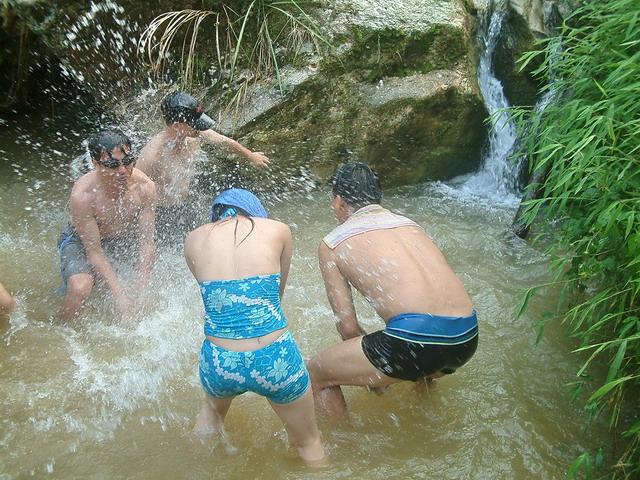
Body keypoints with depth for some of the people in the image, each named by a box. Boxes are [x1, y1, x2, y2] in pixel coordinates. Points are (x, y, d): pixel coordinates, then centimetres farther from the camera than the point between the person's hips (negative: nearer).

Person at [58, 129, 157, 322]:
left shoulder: (144, 187, -24)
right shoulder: (81, 195, -33)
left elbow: (146, 241, -18)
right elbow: (94, 252, -27)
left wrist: (140, 287, -22)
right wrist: (119, 294, -31)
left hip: (124, 237, 5)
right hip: (81, 240, -5)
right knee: (80, 288, -29)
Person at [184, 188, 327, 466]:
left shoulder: (194, 239, 5)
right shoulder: (277, 230, 3)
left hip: (219, 363, 3)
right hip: (275, 360, -2)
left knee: (212, 410, 40)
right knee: (309, 443, 26)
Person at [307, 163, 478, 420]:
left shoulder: (332, 243, 9)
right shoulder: (409, 223, 23)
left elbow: (348, 327, 7)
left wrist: (375, 374, 27)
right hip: (467, 340, 7)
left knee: (316, 374, 15)